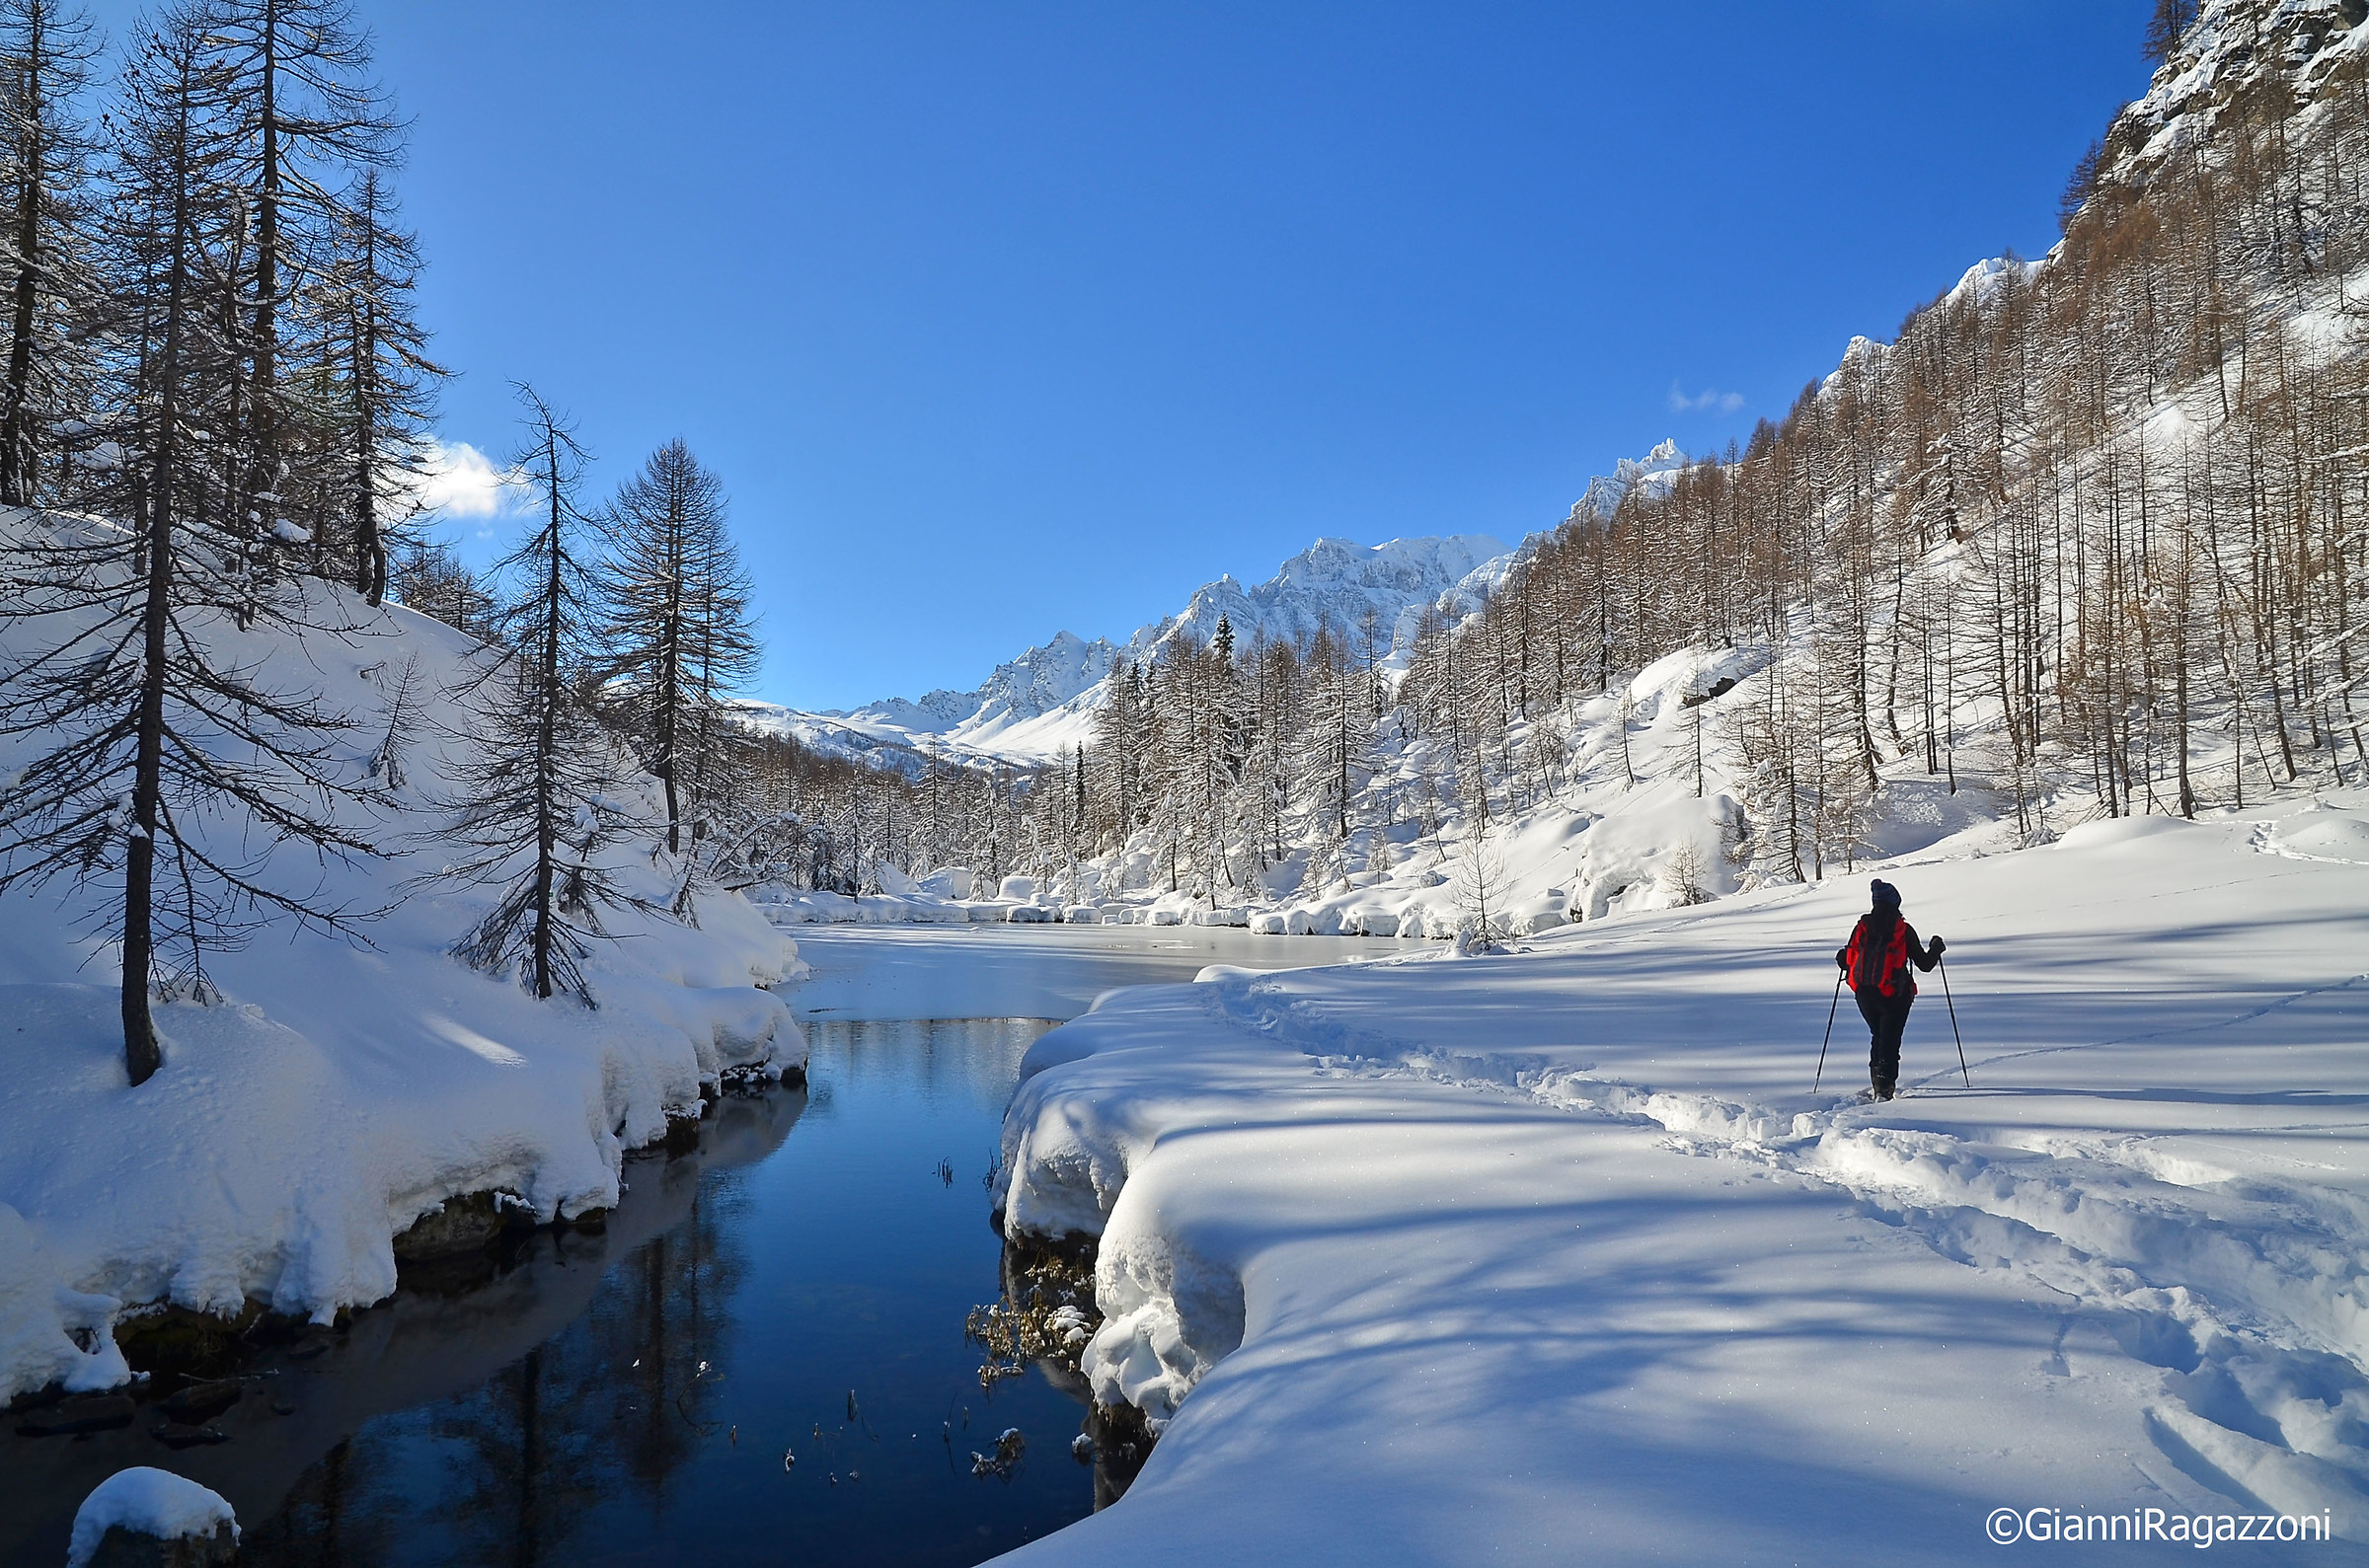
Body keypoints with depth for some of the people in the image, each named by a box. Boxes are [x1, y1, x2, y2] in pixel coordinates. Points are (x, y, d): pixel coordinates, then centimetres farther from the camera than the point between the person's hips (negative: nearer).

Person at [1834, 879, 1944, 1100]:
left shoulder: (1861, 927, 0)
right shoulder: (1904, 930, -7)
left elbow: (1847, 962, 4)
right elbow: (1925, 965, -1)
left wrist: (1841, 957, 27)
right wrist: (1936, 948, 19)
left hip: (1865, 994, 3)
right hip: (1894, 996, -3)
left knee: (1877, 1036, 21)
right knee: (1889, 1041, 3)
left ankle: (1877, 1082, 23)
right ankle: (1884, 1088, -8)